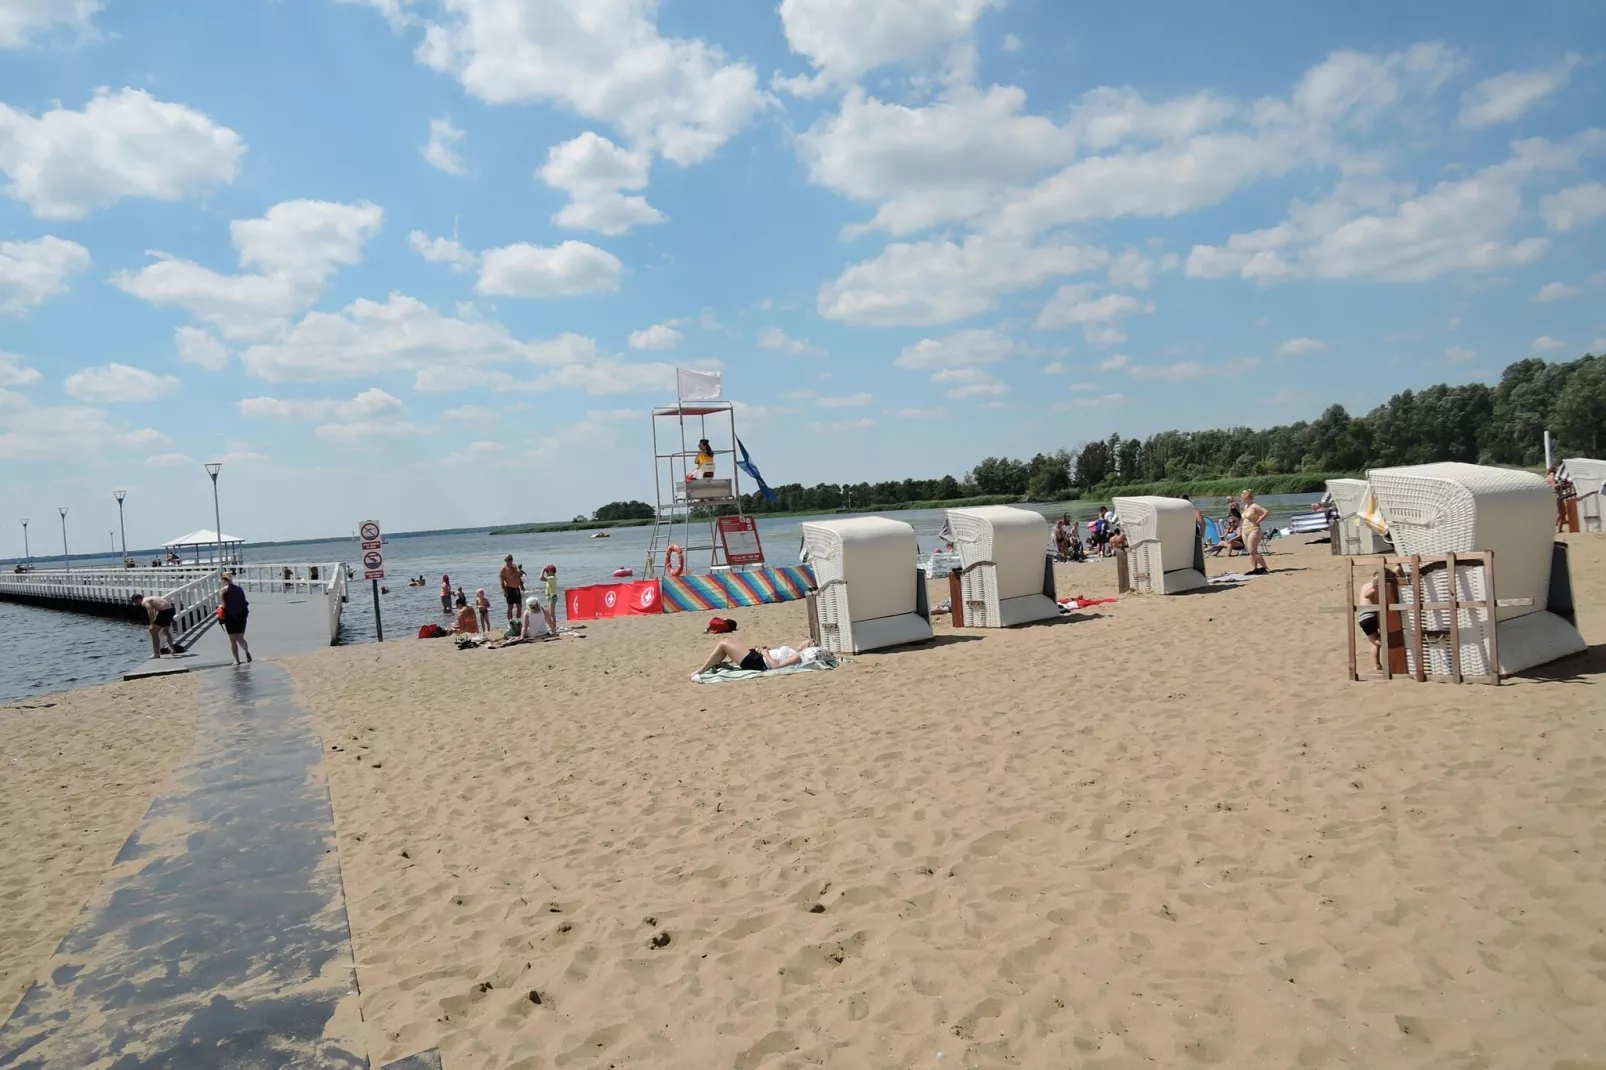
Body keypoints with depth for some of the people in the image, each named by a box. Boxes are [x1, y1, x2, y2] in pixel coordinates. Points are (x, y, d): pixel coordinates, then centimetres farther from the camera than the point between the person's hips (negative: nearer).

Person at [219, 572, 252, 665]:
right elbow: (244, 602, 1)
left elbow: (224, 605, -12)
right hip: (241, 615, 3)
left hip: (230, 617, -3)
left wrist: (219, 607, 8)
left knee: (233, 640, 9)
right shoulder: (240, 588, 3)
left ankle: (237, 660, 8)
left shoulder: (224, 590, -8)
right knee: (240, 639, 9)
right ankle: (247, 652, -20)